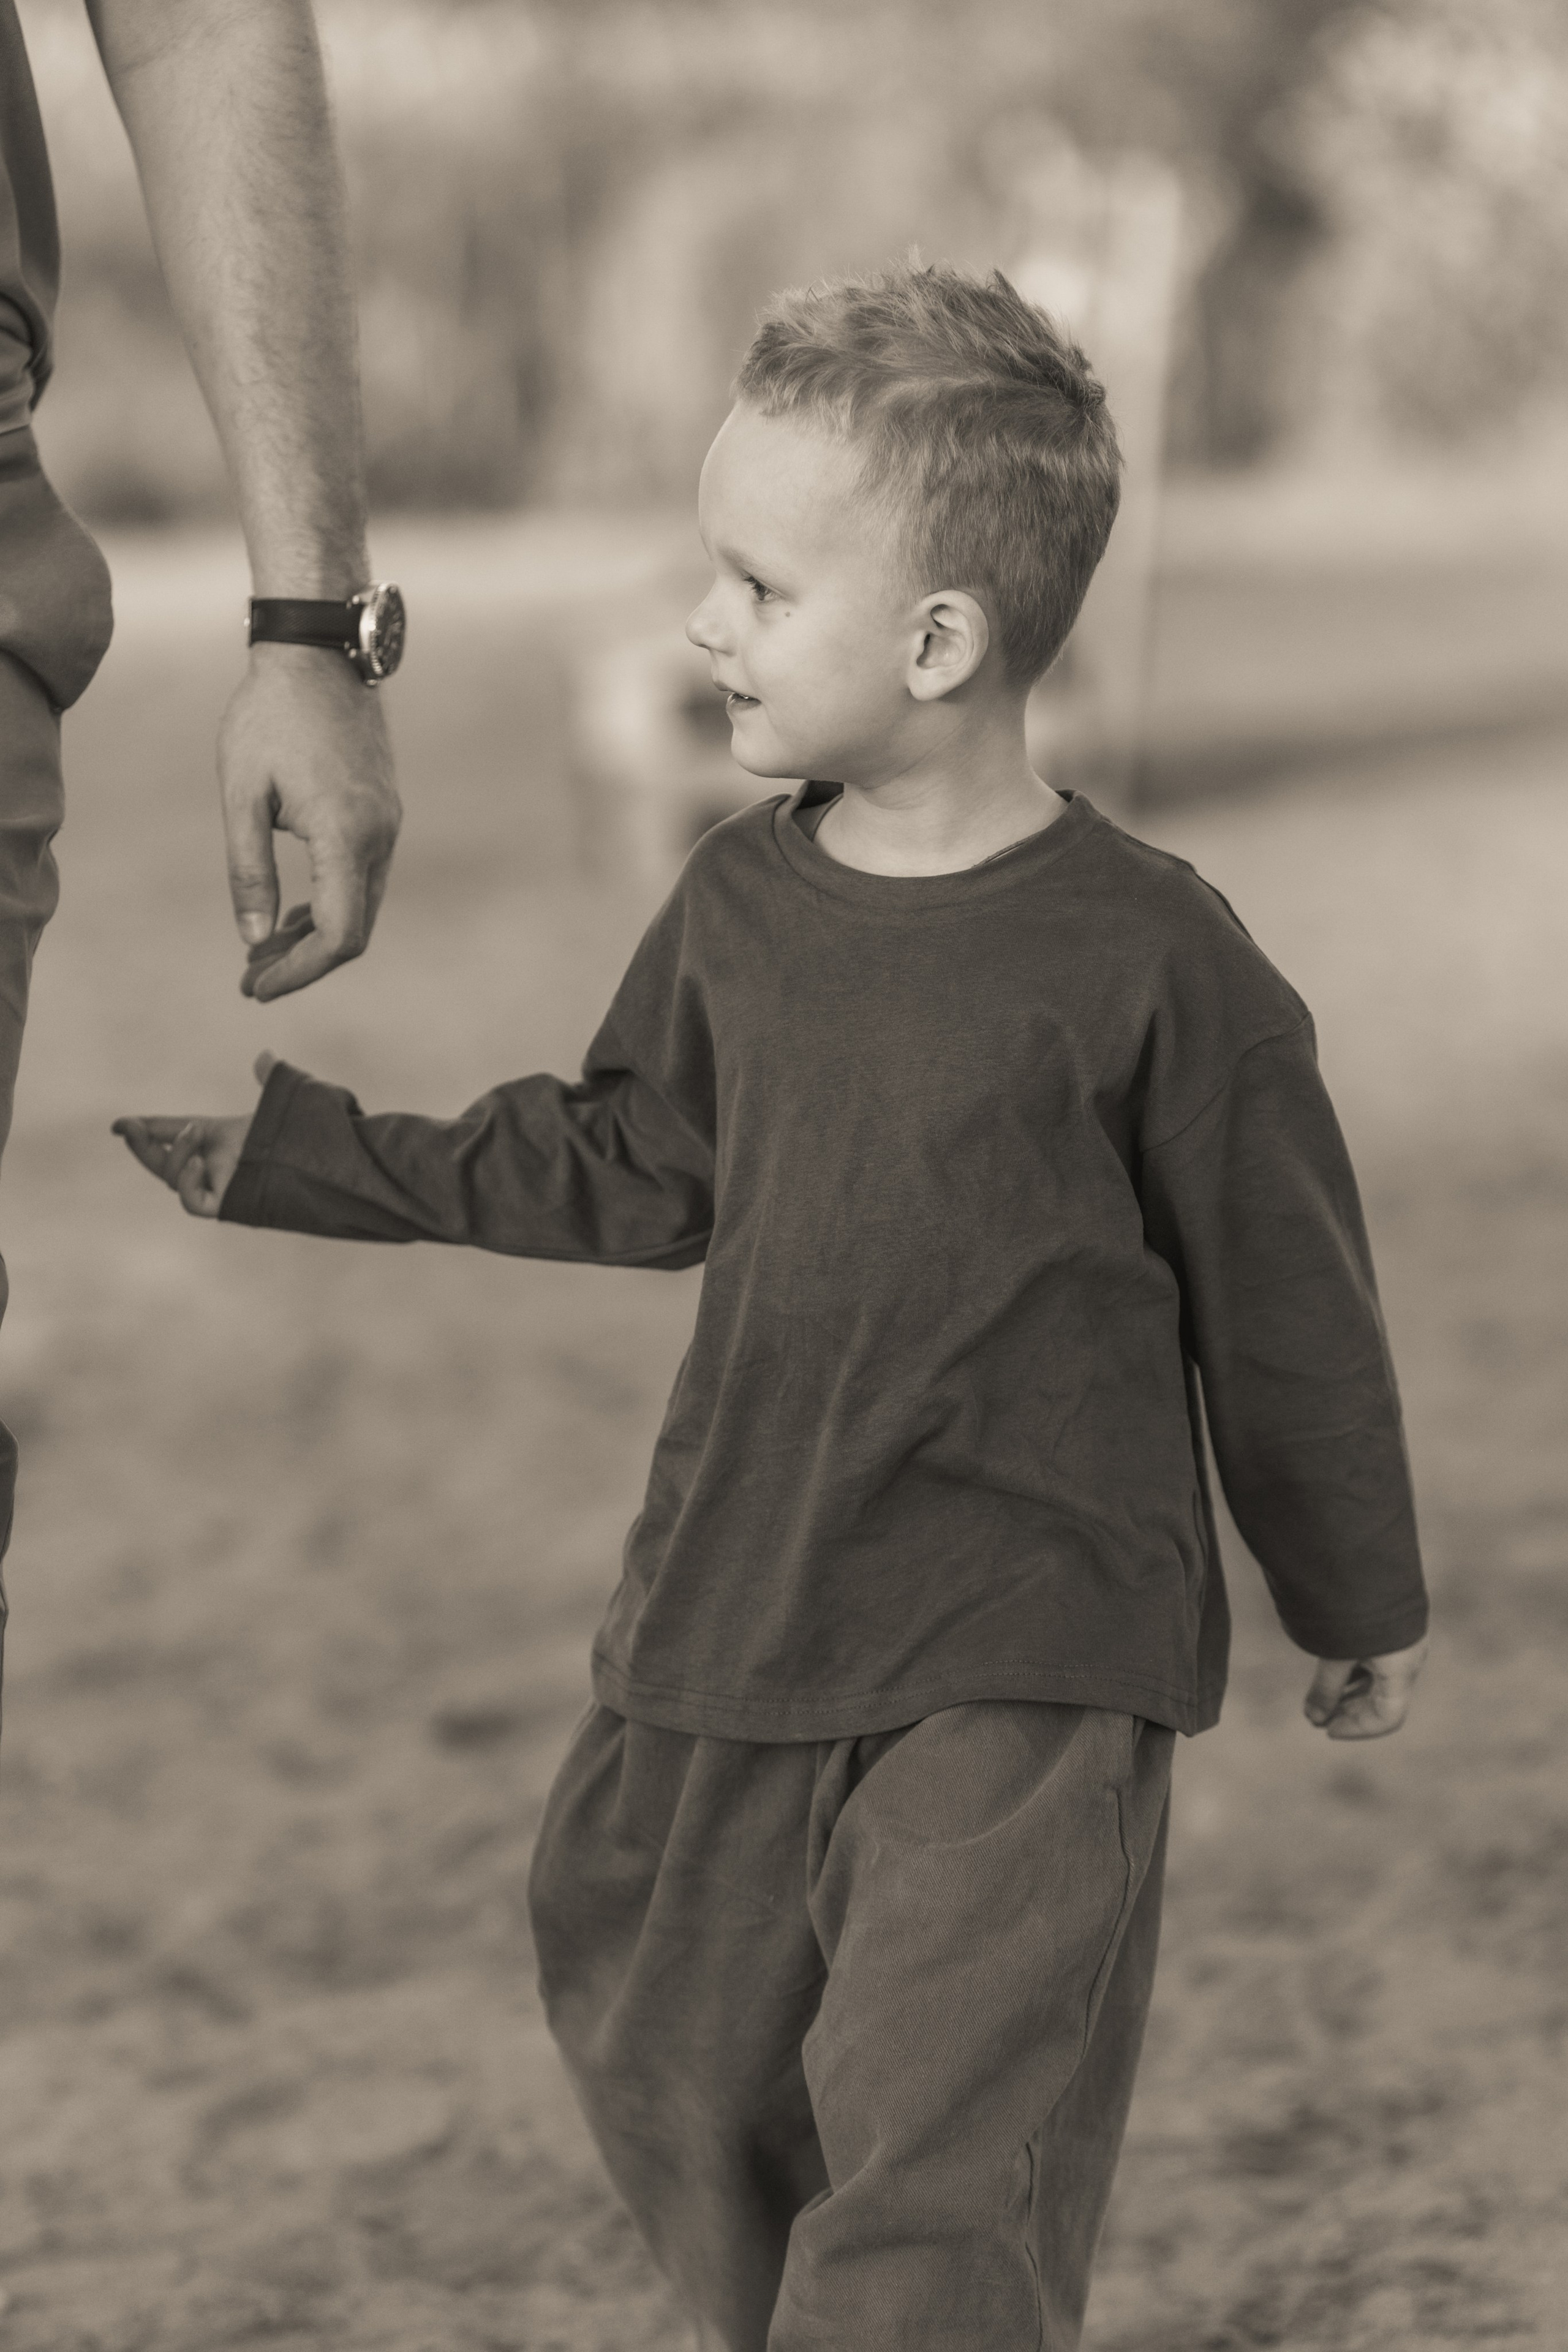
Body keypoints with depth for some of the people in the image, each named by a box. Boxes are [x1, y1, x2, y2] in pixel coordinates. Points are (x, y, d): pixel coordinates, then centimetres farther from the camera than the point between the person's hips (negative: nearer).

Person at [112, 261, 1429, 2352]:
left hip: (1022, 1670, -6)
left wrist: (1356, 1599, 7)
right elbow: (630, 1169, 17)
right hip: (727, 1628, 6)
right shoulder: (741, 905, 2)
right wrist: (303, 1157, 14)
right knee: (678, 2083, 18)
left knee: (937, 2180, -12)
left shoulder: (1151, 962, -14)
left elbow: (1283, 1297, -3)